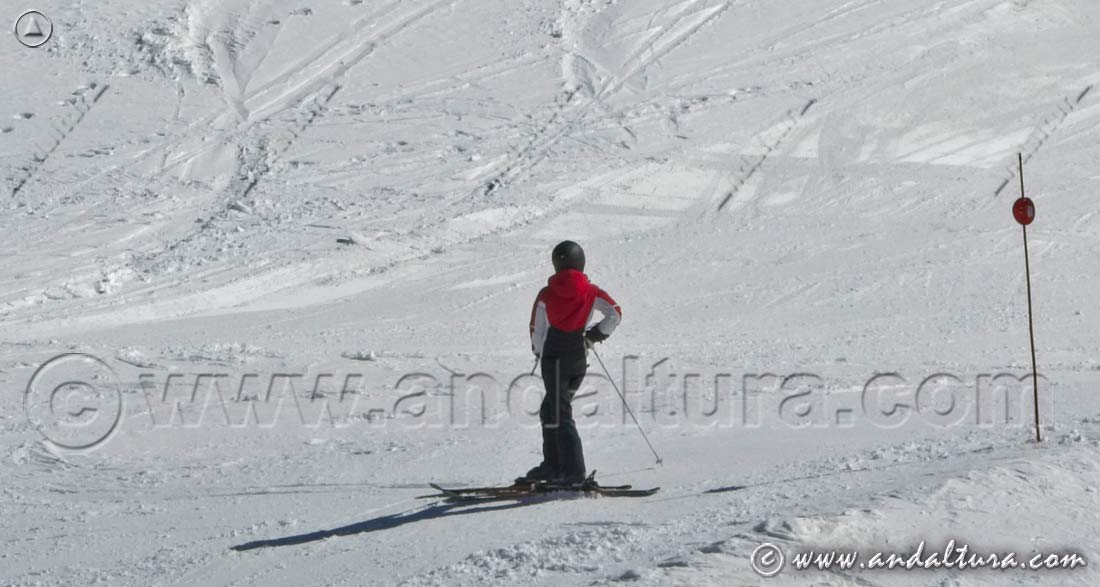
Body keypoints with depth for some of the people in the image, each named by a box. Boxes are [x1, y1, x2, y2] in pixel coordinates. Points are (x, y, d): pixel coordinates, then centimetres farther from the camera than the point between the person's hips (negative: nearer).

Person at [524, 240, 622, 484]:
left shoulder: (546, 295, -4)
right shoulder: (591, 292, 2)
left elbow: (536, 331, 2)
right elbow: (615, 313, -4)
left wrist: (540, 352, 20)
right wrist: (595, 334, 9)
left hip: (554, 357, -4)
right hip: (579, 358, 4)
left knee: (559, 414, -5)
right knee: (551, 410, 20)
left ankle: (574, 473, -14)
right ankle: (552, 466, 24)